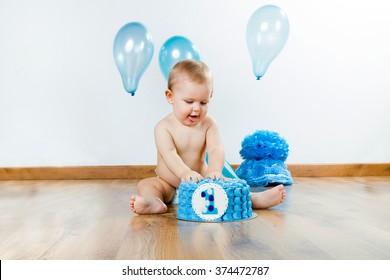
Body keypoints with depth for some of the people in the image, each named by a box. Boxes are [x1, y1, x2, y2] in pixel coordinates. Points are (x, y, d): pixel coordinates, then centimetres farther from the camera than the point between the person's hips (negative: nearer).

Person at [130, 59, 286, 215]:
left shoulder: (208, 124, -3)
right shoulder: (164, 127, -12)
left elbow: (216, 149, -18)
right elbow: (169, 154, -27)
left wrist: (214, 170, -41)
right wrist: (184, 173, -47)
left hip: (200, 181, 2)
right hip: (168, 183, -2)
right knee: (145, 184, -25)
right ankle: (154, 202, -52)